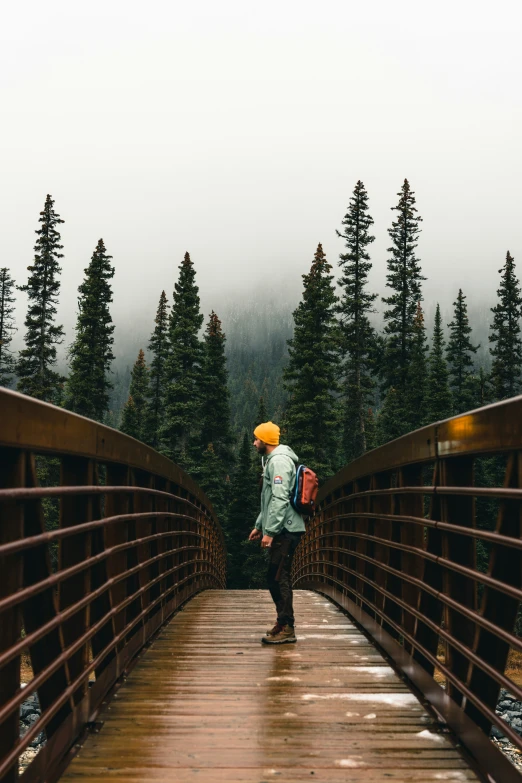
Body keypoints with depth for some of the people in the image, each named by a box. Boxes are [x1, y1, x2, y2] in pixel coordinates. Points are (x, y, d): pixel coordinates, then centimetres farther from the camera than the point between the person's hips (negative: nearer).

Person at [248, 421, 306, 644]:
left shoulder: (279, 461, -14)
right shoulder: (272, 460, 20)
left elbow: (280, 499, -23)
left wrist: (270, 531, -24)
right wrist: (259, 526, 26)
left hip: (285, 531, -10)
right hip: (281, 531, 10)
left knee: (278, 578, -8)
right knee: (275, 578, 14)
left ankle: (286, 629, -4)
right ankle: (283, 623, 21)